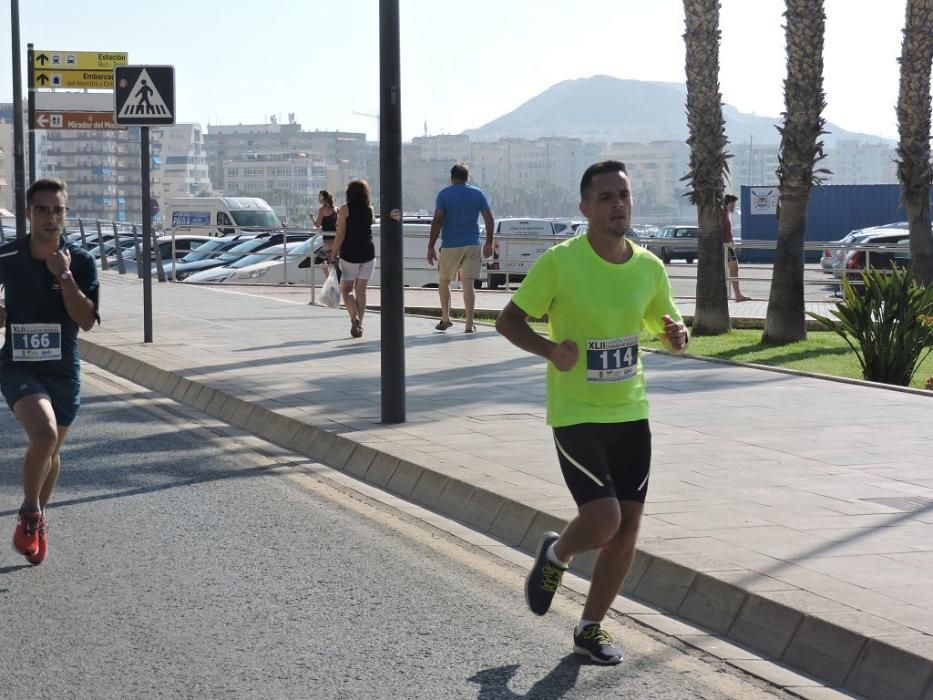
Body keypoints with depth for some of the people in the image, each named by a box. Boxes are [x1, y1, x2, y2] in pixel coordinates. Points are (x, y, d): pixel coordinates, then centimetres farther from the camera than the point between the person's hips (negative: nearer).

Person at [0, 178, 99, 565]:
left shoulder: (80, 262, -6)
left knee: (51, 450, 17)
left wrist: (64, 275, -22)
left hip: (64, 370, 2)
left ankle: (38, 518, 42)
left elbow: (87, 320, -15)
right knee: (44, 434, -27)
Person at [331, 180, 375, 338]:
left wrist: (333, 255, -6)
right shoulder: (370, 209, 4)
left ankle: (354, 316, -17)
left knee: (346, 289, 7)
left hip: (350, 254, -3)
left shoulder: (345, 209, -7)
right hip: (368, 254, 3)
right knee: (361, 290, 10)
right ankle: (359, 325, 7)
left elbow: (340, 235, -11)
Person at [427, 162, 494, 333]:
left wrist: (430, 247, -9)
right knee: (468, 284, -1)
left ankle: (445, 319, 20)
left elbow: (437, 220, -10)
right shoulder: (478, 193, 5)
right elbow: (489, 219, 2)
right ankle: (469, 324, -7)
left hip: (450, 246, -2)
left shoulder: (444, 194, -2)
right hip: (472, 245, 2)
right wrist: (489, 243, 10)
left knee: (444, 281, 17)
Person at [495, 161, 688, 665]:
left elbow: (669, 332, 15)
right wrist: (548, 349, -23)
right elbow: (509, 320, -5)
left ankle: (590, 628, 24)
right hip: (575, 415, -5)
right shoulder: (560, 262, -13)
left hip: (631, 414, 5)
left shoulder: (649, 268, 1)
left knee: (627, 532, 4)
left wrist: (677, 336, -10)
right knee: (603, 519, -18)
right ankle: (555, 555, 18)